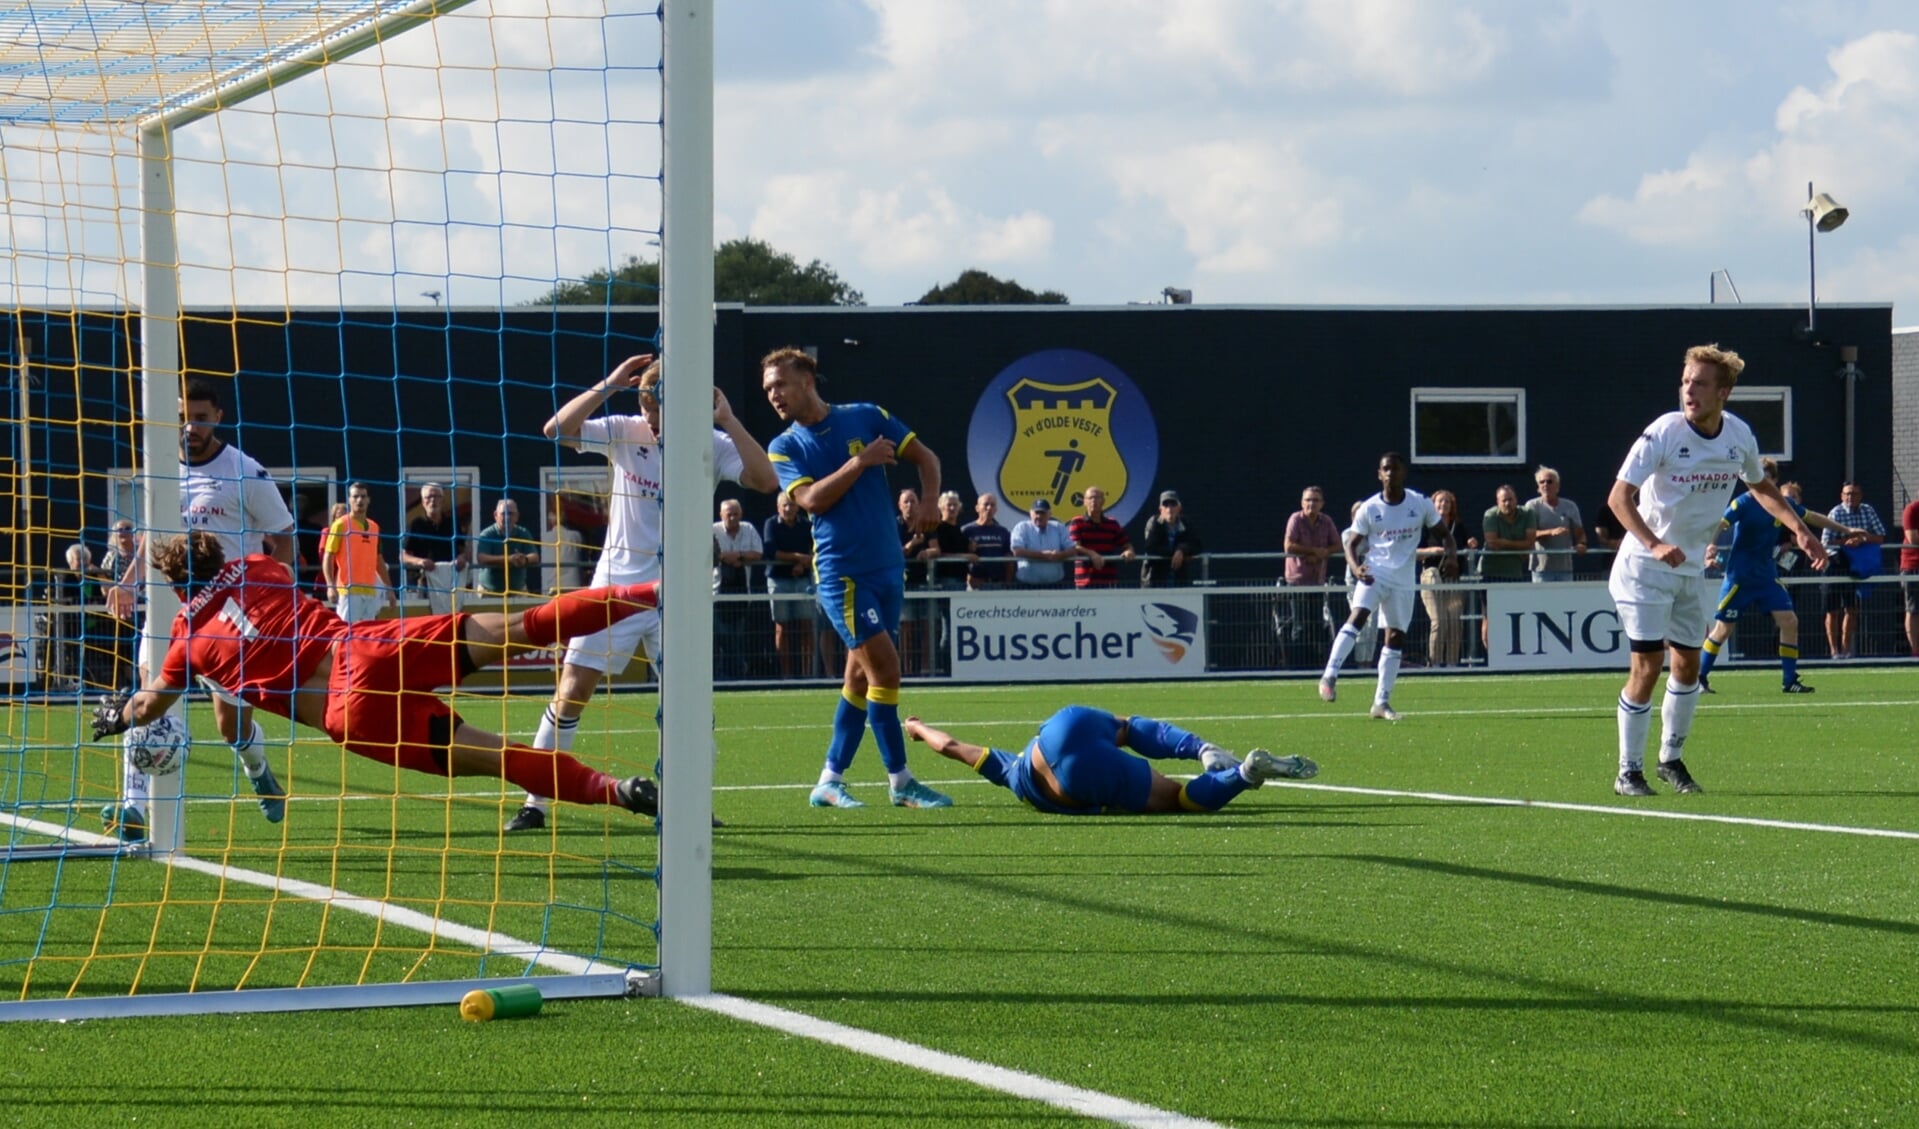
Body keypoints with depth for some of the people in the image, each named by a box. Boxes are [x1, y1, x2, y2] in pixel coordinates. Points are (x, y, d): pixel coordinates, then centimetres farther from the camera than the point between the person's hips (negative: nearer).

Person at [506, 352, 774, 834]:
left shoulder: (711, 444, -4)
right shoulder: (625, 433, -4)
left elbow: (764, 479, -18)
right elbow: (556, 429, -15)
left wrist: (728, 419, -22)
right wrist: (608, 386, -19)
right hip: (617, 582, 0)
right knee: (571, 689, -5)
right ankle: (535, 802, 1)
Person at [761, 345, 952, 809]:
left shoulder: (866, 417, 5)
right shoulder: (785, 447, 0)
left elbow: (925, 457, 9)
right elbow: (811, 499, -14)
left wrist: (928, 503, -7)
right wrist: (860, 462, -17)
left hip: (887, 566, 4)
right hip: (841, 570, -4)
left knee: (861, 675, 7)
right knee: (884, 666, -13)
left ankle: (830, 783, 14)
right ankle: (899, 782, -6)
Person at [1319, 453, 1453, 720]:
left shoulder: (1420, 504, -1)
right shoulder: (1369, 508, -4)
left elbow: (1442, 533, 8)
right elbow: (1351, 543, 1)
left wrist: (1451, 551, -14)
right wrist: (1355, 567, -20)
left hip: (1403, 579, 3)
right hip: (1374, 572, -2)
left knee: (1396, 638, 5)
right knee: (1358, 617, -26)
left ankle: (1382, 702, 12)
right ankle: (1330, 676, -31)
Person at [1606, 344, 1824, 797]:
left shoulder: (1739, 436, -4)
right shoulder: (1664, 432, -20)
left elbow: (1761, 486, 17)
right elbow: (1618, 497, -24)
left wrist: (1799, 530, 6)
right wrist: (1654, 545, -38)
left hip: (1692, 569, 6)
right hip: (1644, 569, -6)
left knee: (1688, 665, 10)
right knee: (1647, 666, -9)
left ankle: (1671, 758, 28)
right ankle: (1629, 772, 0)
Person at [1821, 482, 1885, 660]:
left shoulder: (1868, 511, 1)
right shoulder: (1836, 513, -13)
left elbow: (1880, 537, -2)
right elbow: (1826, 542, -17)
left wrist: (1863, 537, -19)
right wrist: (1848, 540, -22)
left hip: (1856, 567, 4)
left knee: (1852, 610, 7)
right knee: (1833, 610, -1)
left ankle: (1846, 649, 14)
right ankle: (1834, 650, 3)